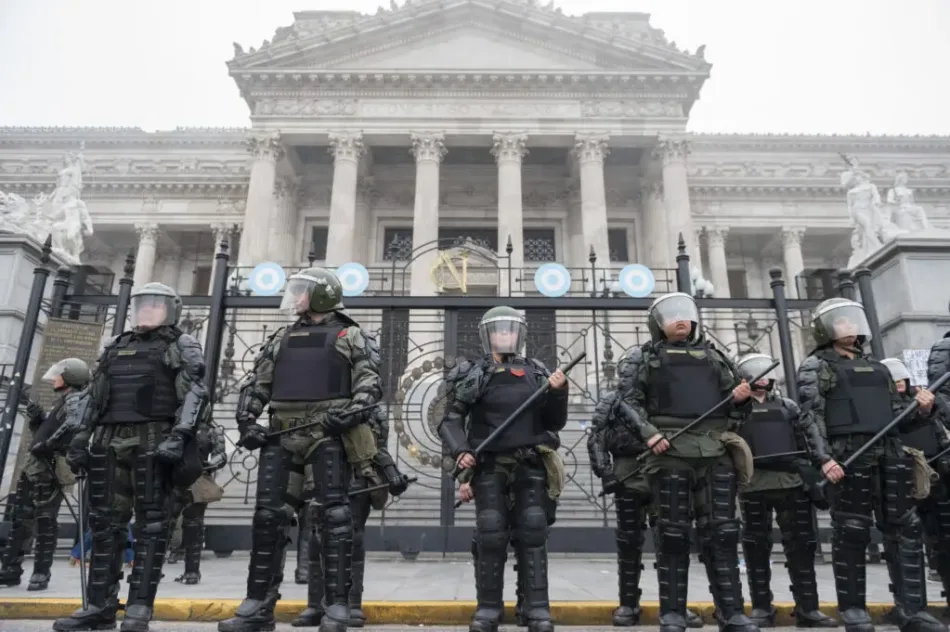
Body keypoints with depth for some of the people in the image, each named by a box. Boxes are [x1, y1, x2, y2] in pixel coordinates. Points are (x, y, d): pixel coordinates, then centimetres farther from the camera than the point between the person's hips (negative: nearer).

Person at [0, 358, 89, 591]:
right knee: (21, 520, 15)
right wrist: (35, 418, 13)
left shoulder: (75, 400, -9)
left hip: (49, 470, -10)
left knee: (45, 521, -3)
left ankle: (41, 573, 5)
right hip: (35, 467, 10)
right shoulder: (61, 401, 22)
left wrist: (49, 445, -24)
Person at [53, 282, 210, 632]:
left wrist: (179, 435, -20)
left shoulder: (182, 347, 5)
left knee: (151, 524, -5)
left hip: (154, 442, -6)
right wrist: (79, 436, 9)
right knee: (105, 523, 7)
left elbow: (196, 394, -7)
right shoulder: (115, 347, 22)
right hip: (109, 441, 6)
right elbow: (92, 395, 20)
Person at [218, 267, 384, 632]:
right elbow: (256, 383, 19)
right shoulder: (282, 338, 23)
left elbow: (371, 383, 0)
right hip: (282, 433, 5)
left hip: (328, 434, -5)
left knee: (332, 514, -8)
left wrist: (351, 413, -17)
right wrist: (246, 420, 3)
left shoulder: (350, 336, 8)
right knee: (269, 515, 4)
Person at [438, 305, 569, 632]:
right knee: (491, 536, 0)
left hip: (530, 467, 2)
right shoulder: (472, 374, 2)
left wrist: (558, 393, -6)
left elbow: (554, 424, 10)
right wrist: (460, 451, -15)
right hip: (489, 467, -1)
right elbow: (450, 420, 1)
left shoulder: (537, 373, 8)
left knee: (533, 533, 0)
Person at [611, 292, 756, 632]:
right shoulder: (645, 356, 10)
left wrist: (741, 398, -1)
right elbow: (627, 400, -1)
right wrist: (649, 433, -14)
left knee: (722, 532, 5)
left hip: (716, 452, 4)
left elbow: (733, 404, 22)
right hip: (670, 451, -3)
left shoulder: (712, 355, 21)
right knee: (673, 534, 1)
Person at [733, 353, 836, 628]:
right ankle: (762, 607, 14)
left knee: (801, 545, 6)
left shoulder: (786, 405, 17)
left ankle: (807, 607, 16)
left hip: (792, 481, 4)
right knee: (757, 547, 5)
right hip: (755, 484, -3)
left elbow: (810, 431, 13)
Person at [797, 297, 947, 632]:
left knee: (905, 529, 5)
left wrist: (923, 410, 1)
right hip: (849, 454, -6)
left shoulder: (876, 366, 23)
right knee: (851, 533, -1)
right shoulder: (816, 366, 4)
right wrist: (824, 457, -18)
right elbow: (811, 416, -7)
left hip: (891, 453, 6)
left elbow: (896, 414, 22)